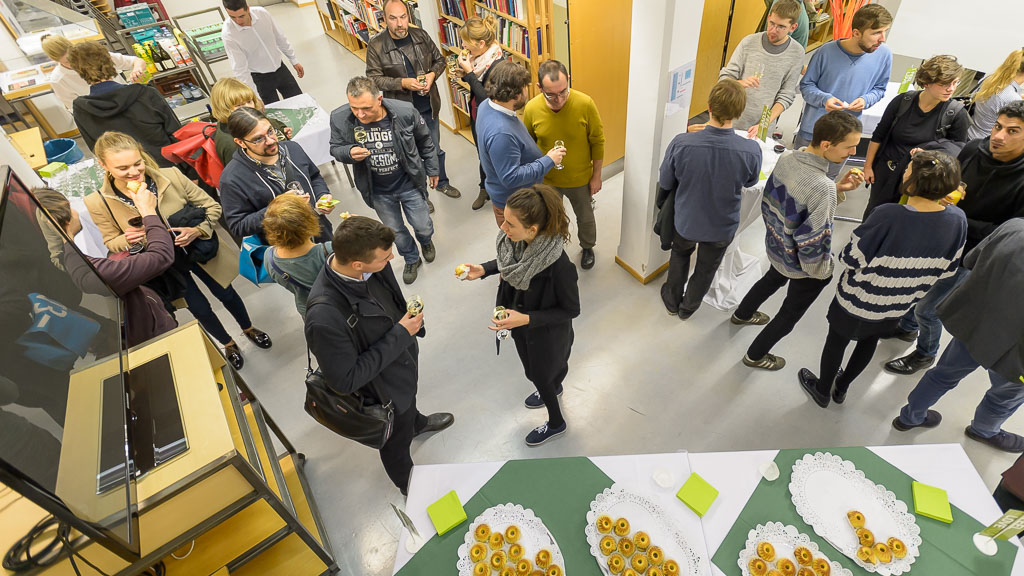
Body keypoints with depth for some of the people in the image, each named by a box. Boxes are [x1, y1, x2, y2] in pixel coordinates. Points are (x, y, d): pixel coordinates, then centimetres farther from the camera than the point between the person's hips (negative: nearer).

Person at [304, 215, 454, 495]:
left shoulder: (372, 265, -22)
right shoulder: (324, 317, -44)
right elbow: (345, 381, -32)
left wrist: (410, 320, -9)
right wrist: (400, 335, -32)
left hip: (405, 357, 6)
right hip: (384, 389, -5)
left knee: (410, 399, 38)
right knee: (397, 440, 25)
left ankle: (417, 422, 74)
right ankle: (407, 483, 59)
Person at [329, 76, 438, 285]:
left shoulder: (405, 112, -24)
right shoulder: (339, 118, -21)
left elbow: (425, 141, -6)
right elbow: (336, 147, -3)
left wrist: (432, 169, 5)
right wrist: (350, 153, -28)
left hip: (409, 184, -1)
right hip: (378, 191, 2)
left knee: (422, 226, 15)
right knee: (395, 231, 20)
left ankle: (426, 241, 55)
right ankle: (412, 260, 51)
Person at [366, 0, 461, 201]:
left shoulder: (421, 35, -4)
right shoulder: (376, 45, -14)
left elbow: (439, 60, 8)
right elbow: (373, 79, -13)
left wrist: (432, 74, -14)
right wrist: (402, 83, -27)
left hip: (428, 105, 3)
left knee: (435, 148, 20)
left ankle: (442, 183, 44)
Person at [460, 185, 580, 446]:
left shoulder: (557, 264, -40)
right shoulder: (516, 239, -21)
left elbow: (571, 309, -25)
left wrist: (526, 319, -32)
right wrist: (484, 269, -11)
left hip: (546, 331, -6)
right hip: (519, 318, 6)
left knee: (540, 373, 20)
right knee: (534, 367, 32)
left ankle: (556, 423, 53)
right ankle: (553, 389, 68)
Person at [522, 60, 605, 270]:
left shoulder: (585, 104, -22)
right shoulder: (531, 108, -18)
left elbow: (597, 142, -10)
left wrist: (596, 175, -5)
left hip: (580, 179, 0)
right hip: (547, 180, 1)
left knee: (585, 217, 22)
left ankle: (587, 247, 52)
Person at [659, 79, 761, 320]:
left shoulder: (681, 143, -30)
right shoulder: (751, 151, -28)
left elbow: (665, 183, -14)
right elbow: (749, 183, -4)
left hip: (685, 221, 0)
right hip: (721, 227, 0)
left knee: (680, 254, 32)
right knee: (706, 268, 27)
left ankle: (672, 300, 51)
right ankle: (687, 308, 50)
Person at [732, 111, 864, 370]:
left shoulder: (786, 158, -15)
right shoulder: (822, 188, -37)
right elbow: (813, 242, -30)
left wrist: (836, 189, -5)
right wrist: (824, 272, -11)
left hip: (777, 246, 7)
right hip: (803, 264, -7)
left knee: (773, 279, 37)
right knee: (791, 313, 18)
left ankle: (742, 314, 61)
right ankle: (756, 355, 36)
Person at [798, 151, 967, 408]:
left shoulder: (888, 216, -34)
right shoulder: (958, 220, -16)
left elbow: (852, 258, -24)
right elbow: (947, 269, -3)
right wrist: (917, 277, 14)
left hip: (858, 301, -5)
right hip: (898, 307, 5)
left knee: (837, 339, 20)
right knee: (870, 340, 29)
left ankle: (822, 390, 41)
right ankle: (841, 387, 49)